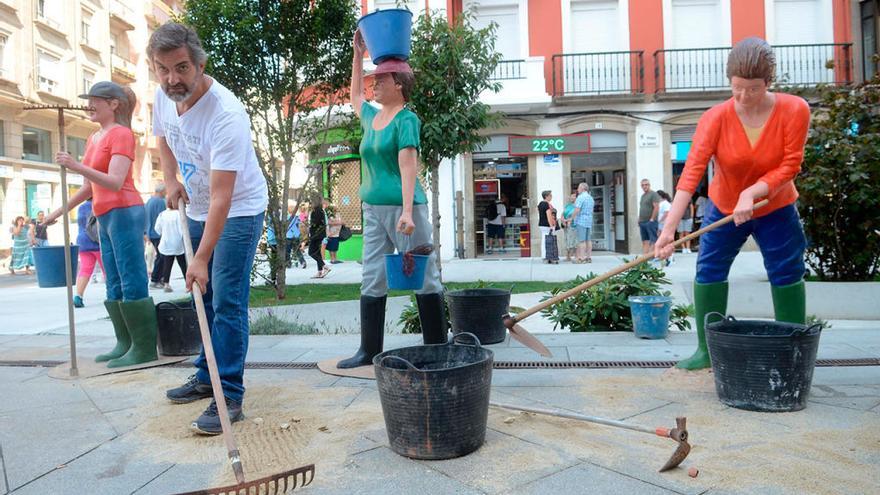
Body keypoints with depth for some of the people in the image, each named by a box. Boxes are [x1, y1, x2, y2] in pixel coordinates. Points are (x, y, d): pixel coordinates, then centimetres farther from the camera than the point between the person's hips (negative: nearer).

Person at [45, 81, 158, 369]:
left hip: (124, 213, -9)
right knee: (114, 287, 10)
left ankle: (145, 349, -4)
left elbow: (115, 182, -20)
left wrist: (78, 167, -30)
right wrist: (61, 210, 24)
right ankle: (125, 344, 16)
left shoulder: (121, 133, -7)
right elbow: (91, 185, 24)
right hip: (105, 218, 9)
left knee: (132, 283, -8)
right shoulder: (94, 138, 18)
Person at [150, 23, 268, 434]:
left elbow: (222, 196, -32)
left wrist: (201, 259, -32)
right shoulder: (163, 96, -6)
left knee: (227, 304, -10)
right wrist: (170, 180, 1)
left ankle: (229, 396, -2)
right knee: (203, 299, 15)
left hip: (238, 212, -8)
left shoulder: (226, 114, -31)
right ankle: (206, 378, 29)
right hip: (198, 211, 8)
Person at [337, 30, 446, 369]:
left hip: (402, 207, -8)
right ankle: (369, 351, 15)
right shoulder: (371, 117, 16)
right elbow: (355, 96, 38)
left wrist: (407, 212, -24)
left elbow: (408, 166, -15)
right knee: (372, 281, 7)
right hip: (373, 210, 8)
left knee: (424, 278, 0)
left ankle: (438, 349, 8)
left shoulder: (406, 119, -6)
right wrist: (358, 54, 33)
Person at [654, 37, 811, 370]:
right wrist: (669, 227, -40)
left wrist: (752, 193, -34)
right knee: (708, 273, -1)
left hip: (775, 209, 0)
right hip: (723, 208, 0)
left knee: (787, 276, 4)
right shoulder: (716, 118, -23)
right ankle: (706, 350, 11)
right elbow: (691, 172, -32)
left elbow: (790, 166, -17)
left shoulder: (794, 110, -20)